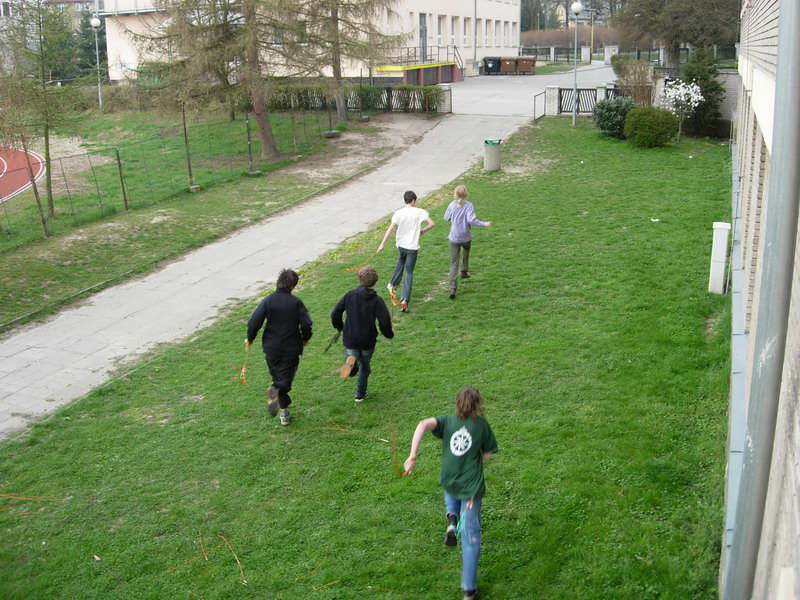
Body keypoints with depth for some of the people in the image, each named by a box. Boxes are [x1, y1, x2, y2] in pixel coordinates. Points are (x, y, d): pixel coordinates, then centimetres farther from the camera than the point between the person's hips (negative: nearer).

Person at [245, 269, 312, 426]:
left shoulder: (268, 301, -6)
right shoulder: (296, 302, -8)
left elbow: (254, 322, -12)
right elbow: (306, 324, -13)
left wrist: (250, 339, 5)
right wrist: (305, 339, 7)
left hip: (271, 348, 2)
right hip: (291, 348, -2)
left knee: (277, 376, 19)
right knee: (286, 379, 7)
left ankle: (284, 412, 23)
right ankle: (276, 391, -27)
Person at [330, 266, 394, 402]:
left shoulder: (350, 295, -5)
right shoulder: (377, 300, -12)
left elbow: (335, 313, -2)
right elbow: (384, 321, -20)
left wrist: (339, 327, 17)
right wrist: (389, 334, 1)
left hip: (350, 339, 0)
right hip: (368, 341, 0)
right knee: (365, 367, 22)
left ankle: (351, 360, -24)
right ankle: (360, 394, 30)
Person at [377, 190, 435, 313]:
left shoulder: (398, 213, -7)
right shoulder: (420, 212, -9)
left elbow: (390, 229, -13)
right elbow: (432, 223, -11)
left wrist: (382, 244, -11)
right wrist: (424, 230, 9)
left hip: (401, 245, 2)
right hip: (413, 246, -2)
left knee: (401, 261, 34)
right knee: (409, 272, 3)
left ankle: (392, 284, 39)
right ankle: (404, 300, -6)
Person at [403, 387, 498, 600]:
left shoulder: (447, 421, -1)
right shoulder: (482, 424, -4)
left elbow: (423, 425, -21)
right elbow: (487, 456, 1)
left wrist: (412, 457, -24)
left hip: (449, 481, 3)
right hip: (472, 486, -2)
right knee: (470, 537, 5)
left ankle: (452, 520, 12)